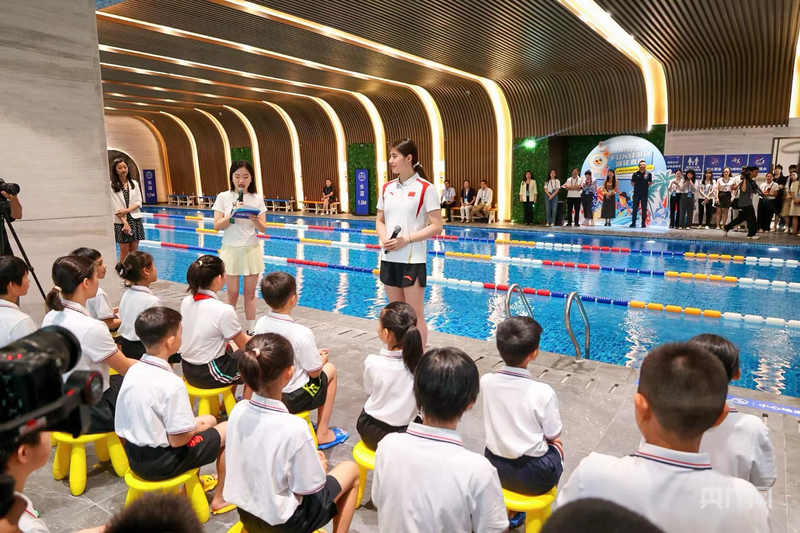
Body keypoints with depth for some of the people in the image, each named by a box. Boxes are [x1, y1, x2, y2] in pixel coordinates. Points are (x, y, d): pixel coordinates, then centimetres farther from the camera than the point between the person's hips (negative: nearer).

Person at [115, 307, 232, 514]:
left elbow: (122, 427, 7)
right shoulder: (172, 383, -28)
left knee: (209, 419, 23)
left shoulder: (133, 371, -3)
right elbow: (178, 440, -24)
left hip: (135, 457, 8)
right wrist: (196, 428, -2)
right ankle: (220, 498, 20)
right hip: (161, 462, -8)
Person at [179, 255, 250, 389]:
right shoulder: (224, 311, -25)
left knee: (231, 350, 30)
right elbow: (244, 344, -12)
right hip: (208, 376, -7)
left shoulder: (186, 302, -4)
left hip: (188, 370, 7)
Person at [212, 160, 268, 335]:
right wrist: (233, 213, -21)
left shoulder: (257, 199, 0)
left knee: (250, 293, 7)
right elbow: (217, 226, -7)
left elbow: (263, 228, -3)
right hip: (231, 251, -1)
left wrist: (255, 220, -24)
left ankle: (251, 331, 16)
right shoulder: (223, 197, -3)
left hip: (251, 250, 1)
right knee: (232, 294, 5)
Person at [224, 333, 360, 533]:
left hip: (245, 511, 6)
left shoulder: (238, 410, -12)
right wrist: (319, 466, 0)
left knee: (311, 459, 26)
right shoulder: (294, 427, -31)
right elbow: (309, 488, -20)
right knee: (350, 469, 13)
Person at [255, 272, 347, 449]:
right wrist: (322, 360, 6)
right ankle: (322, 434, 21)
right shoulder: (302, 333, -26)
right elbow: (314, 372, -15)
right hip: (293, 398, -6)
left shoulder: (260, 324, -7)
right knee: (330, 370, 18)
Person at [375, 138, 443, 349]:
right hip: (389, 258, 6)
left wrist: (406, 239, -18)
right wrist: (384, 239, -6)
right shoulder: (387, 188, 9)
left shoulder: (425, 188, -8)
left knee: (415, 315, 1)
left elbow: (436, 226, -11)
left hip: (412, 260, -6)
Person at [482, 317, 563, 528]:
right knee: (556, 448, 27)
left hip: (495, 467, 3)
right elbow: (553, 435, -9)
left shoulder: (486, 382, -13)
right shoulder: (543, 392, -24)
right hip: (534, 478, -2)